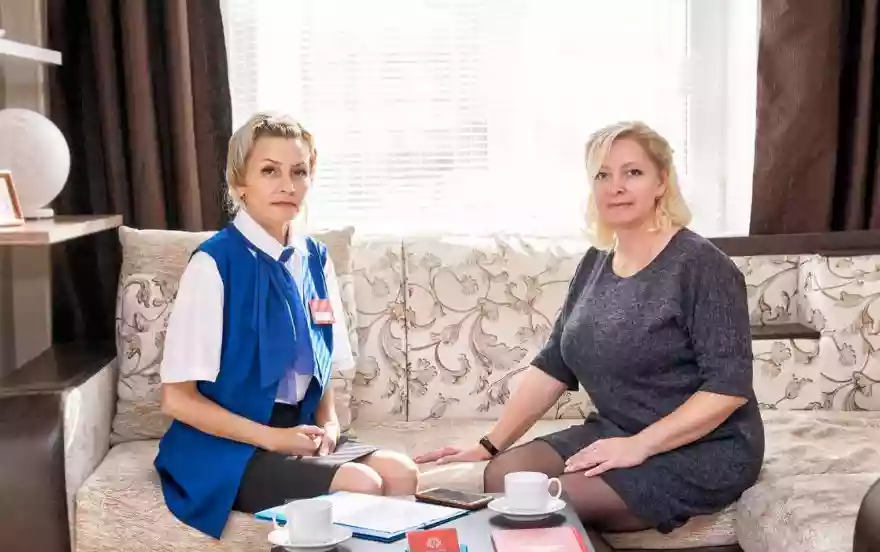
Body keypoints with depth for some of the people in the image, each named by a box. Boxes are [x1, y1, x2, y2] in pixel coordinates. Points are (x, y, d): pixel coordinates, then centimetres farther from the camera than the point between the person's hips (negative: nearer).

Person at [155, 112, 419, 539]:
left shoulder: (315, 259, 5)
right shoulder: (214, 263, -14)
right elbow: (177, 397, -13)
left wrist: (327, 422, -5)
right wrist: (271, 438, -17)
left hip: (299, 432, 6)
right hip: (228, 445, -6)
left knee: (401, 474, -17)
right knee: (361, 486, -25)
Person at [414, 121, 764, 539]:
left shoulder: (700, 266, -15)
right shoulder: (596, 263, 7)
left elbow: (730, 386, -20)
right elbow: (553, 365, 7)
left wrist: (640, 445, -26)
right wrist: (490, 443, -1)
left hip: (704, 450, -7)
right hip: (616, 433, 7)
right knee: (501, 477, -11)